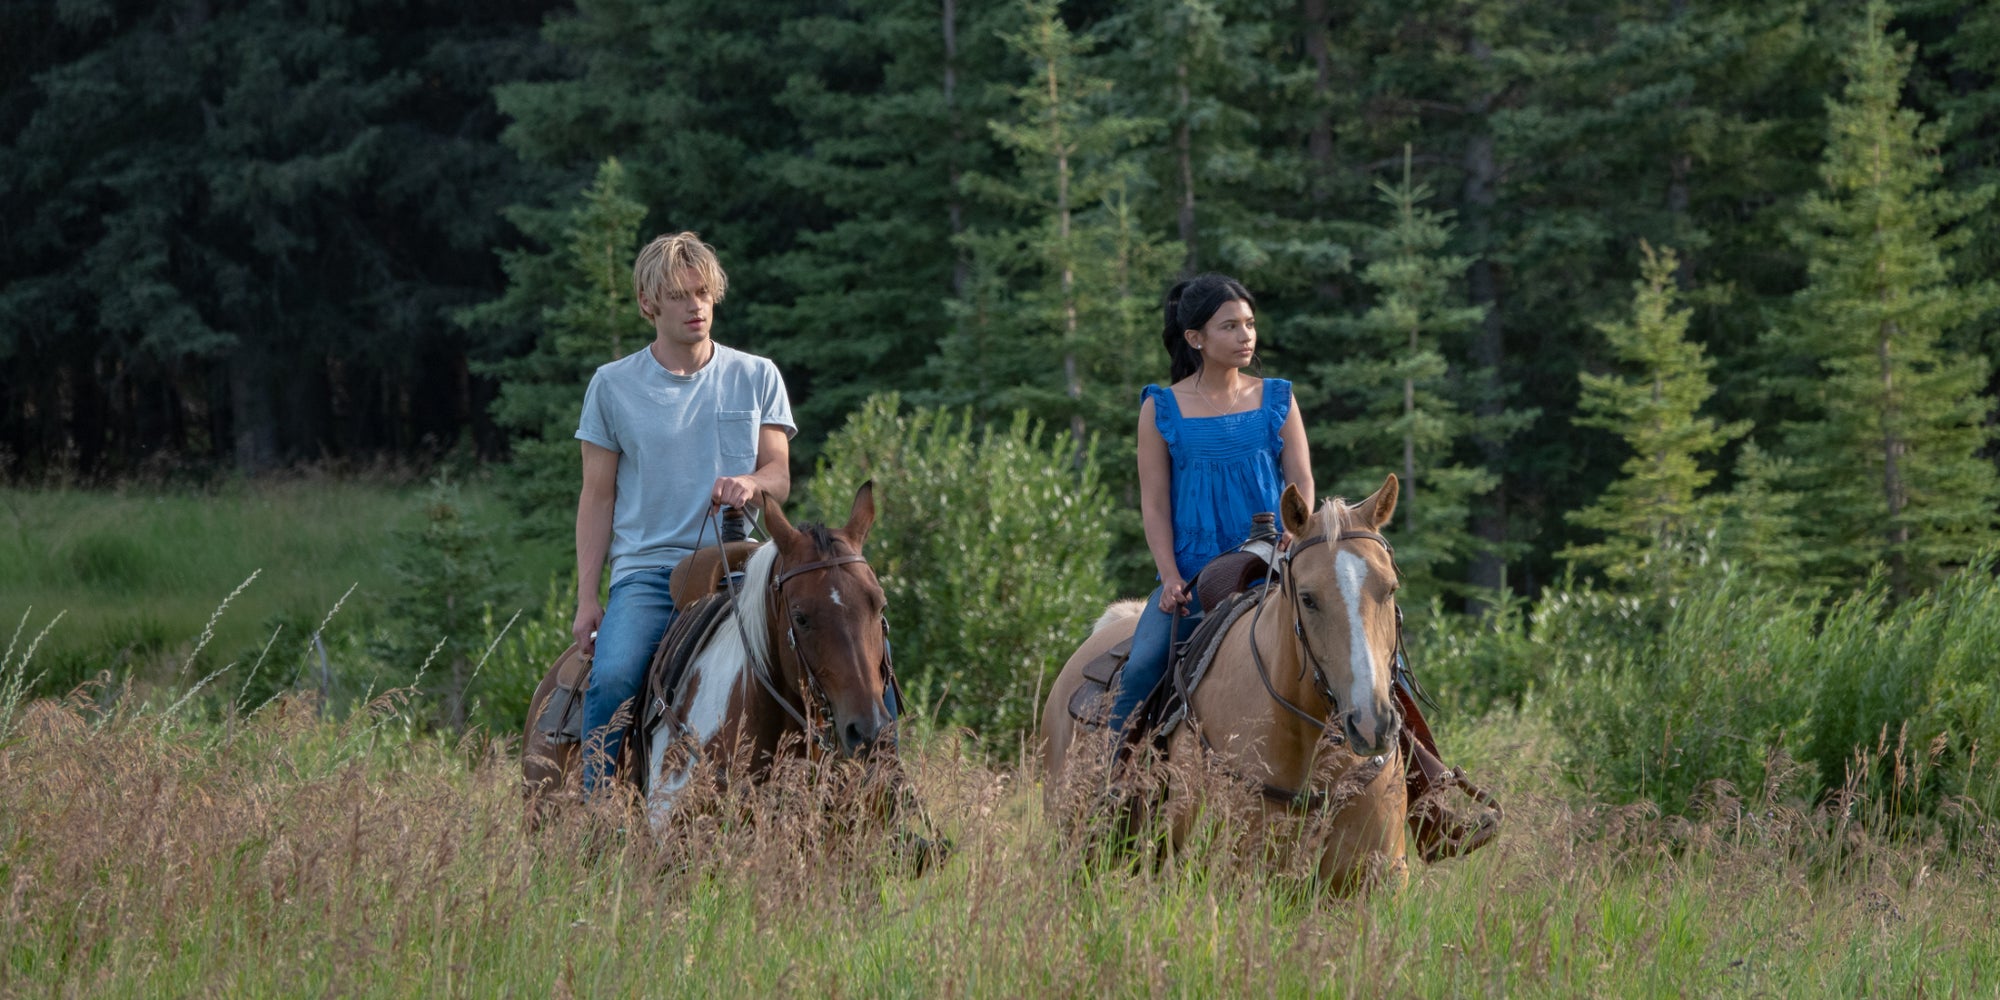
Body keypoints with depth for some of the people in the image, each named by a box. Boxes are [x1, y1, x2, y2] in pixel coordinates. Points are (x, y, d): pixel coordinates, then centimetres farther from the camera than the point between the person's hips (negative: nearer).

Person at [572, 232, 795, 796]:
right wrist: (587, 598, 1)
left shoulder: (757, 378, 12)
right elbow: (598, 497, 9)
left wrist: (750, 484, -16)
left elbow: (779, 476, 10)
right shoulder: (614, 386, 8)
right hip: (647, 567, -1)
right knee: (611, 679, -29)